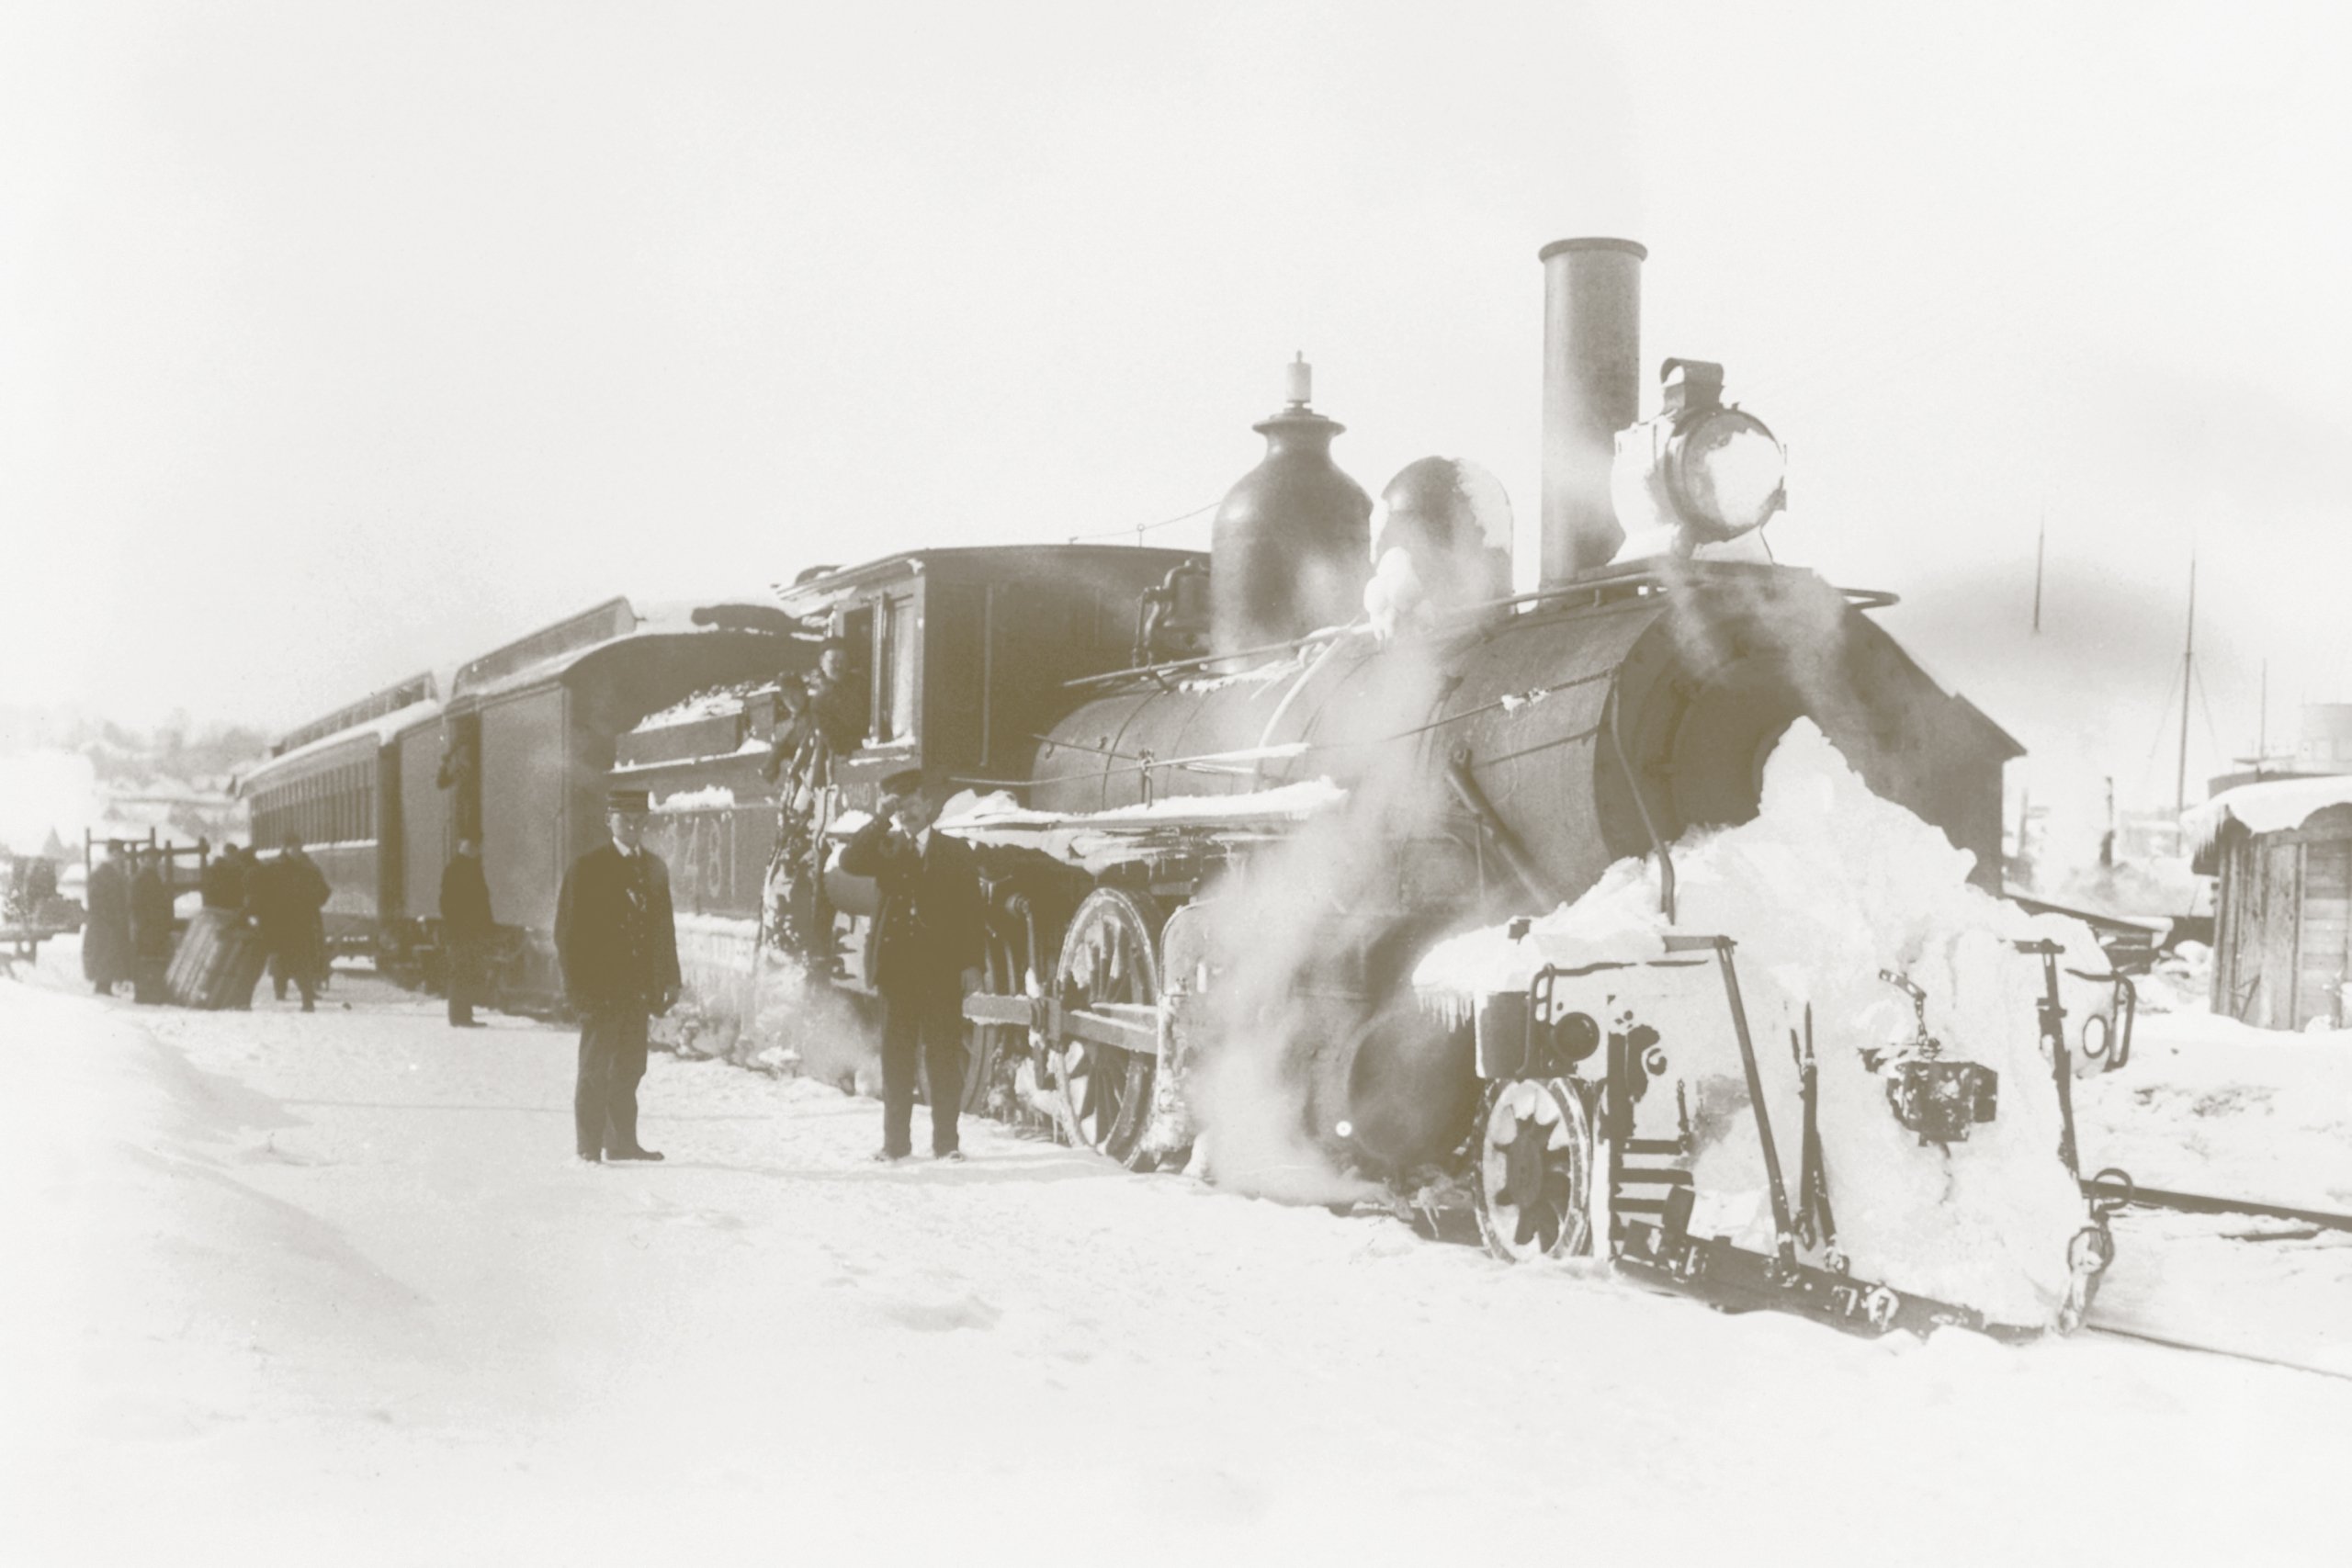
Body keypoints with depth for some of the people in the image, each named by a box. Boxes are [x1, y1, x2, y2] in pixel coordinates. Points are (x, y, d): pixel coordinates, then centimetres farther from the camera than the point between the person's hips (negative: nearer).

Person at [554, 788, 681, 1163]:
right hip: (601, 987, -5)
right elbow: (568, 931, -6)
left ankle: (622, 1142, 15)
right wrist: (577, 986, -12)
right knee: (595, 1069, -2)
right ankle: (589, 1147, 2)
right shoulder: (586, 869, -4)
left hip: (638, 988, 5)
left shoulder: (654, 868, 12)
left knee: (630, 1068, 8)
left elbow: (664, 928, 15)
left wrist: (669, 979, 9)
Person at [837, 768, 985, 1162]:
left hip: (942, 969, -2)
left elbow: (971, 911, 3)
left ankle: (946, 1141, 5)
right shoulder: (885, 848, 11)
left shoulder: (957, 853, 7)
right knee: (896, 1055, 4)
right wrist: (881, 819, -11)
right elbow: (849, 861, -9)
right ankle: (896, 1141, 10)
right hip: (897, 966, 2)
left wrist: (972, 963, -5)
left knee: (945, 1056, 0)